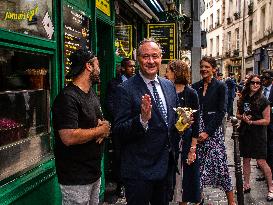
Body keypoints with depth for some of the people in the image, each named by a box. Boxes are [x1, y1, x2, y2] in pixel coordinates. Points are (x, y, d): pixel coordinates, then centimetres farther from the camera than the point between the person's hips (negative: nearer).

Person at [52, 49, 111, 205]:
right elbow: (69, 137, -29)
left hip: (95, 172, 9)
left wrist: (106, 127, -4)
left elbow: (102, 122, 21)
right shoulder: (68, 98, -20)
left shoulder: (92, 94, 11)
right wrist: (100, 130, -15)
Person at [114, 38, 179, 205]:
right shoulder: (127, 89, -14)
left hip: (167, 166, 6)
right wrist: (142, 119, -33)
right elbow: (119, 130, -18)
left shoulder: (169, 86, 7)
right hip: (139, 169, -6)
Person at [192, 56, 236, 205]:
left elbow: (221, 112, -7)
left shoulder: (220, 86, -1)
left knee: (220, 164, -3)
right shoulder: (195, 87, 9)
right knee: (198, 164, 5)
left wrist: (207, 132, -12)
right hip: (197, 131, 4)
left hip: (213, 131, -3)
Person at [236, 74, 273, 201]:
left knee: (261, 161, -5)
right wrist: (242, 117, -6)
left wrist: (251, 122, -17)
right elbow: (238, 114, 16)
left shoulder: (263, 101, -8)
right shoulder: (243, 99, 7)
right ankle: (246, 185, 25)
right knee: (246, 160, 12)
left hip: (258, 134, -5)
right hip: (244, 133, 5)